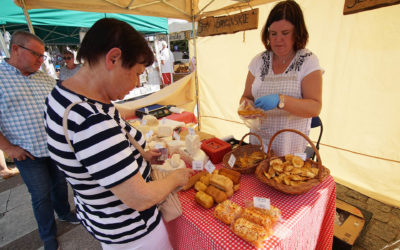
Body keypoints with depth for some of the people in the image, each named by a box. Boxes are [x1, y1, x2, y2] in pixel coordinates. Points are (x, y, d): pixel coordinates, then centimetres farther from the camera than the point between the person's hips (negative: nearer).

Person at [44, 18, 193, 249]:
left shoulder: (64, 94, -6)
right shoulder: (92, 121, -38)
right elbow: (141, 199, -31)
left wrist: (140, 156, 2)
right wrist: (177, 178, -13)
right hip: (129, 231, -8)